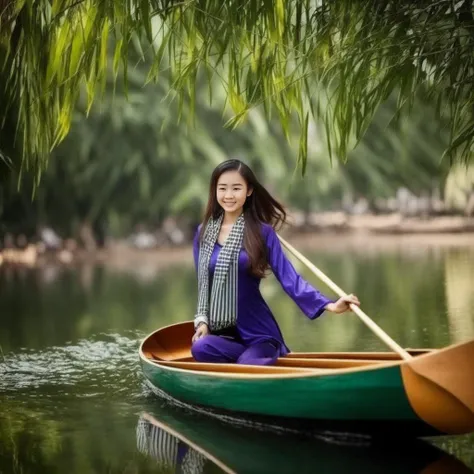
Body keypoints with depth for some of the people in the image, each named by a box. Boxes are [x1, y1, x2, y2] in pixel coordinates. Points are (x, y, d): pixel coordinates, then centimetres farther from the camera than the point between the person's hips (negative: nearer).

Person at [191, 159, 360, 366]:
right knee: (201, 348, -32)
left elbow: (288, 277, -10)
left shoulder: (261, 232, -3)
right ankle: (260, 357, -7)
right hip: (220, 333, 3)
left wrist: (329, 305, -22)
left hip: (257, 332, -3)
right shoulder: (204, 232, 7)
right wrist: (202, 320, -1)